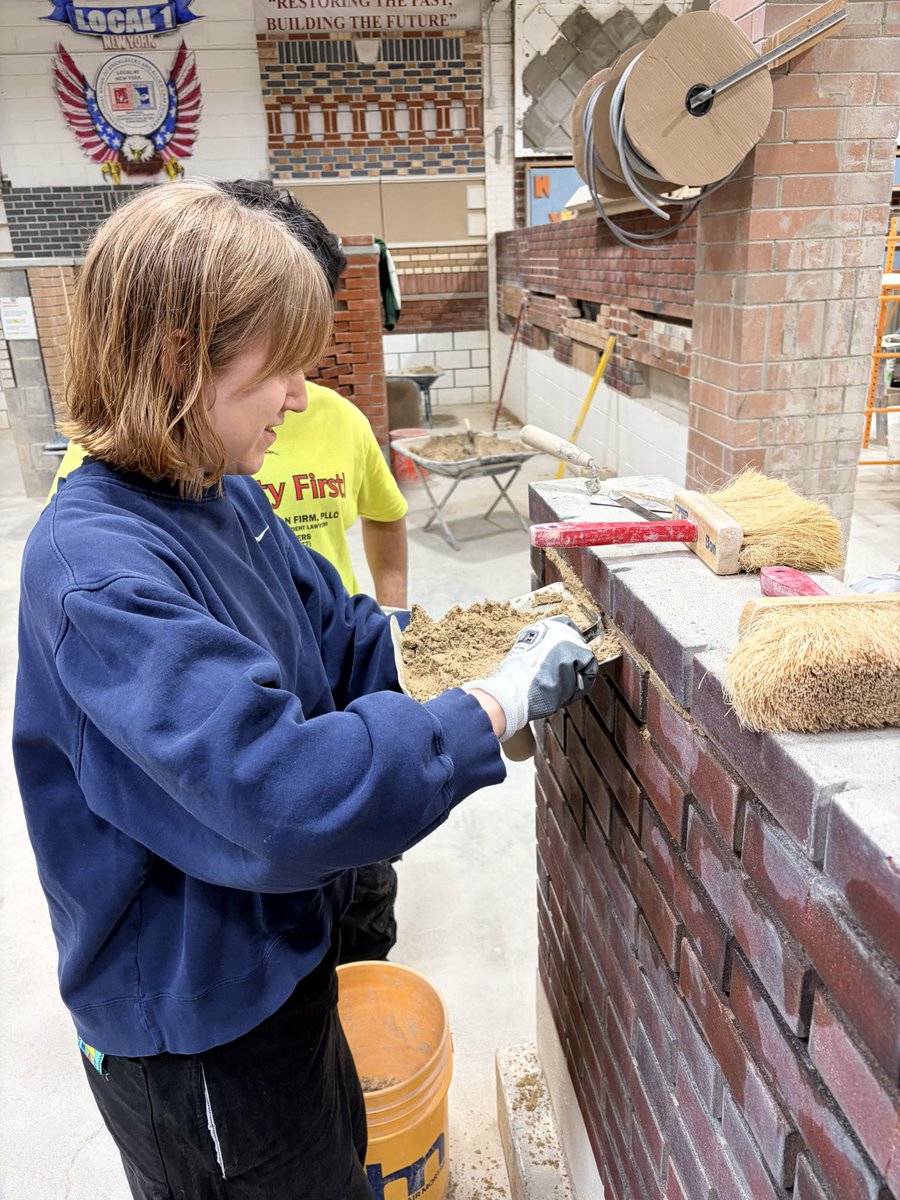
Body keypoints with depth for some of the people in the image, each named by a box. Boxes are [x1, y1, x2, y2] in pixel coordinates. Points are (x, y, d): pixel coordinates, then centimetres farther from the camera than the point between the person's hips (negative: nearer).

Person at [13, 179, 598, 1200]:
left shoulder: (228, 498, -3)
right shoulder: (95, 567, -31)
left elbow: (349, 645, 3)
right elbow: (283, 789, -39)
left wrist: (507, 658, -10)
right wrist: (497, 705, -29)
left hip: (272, 957, 8)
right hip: (194, 1021, -8)